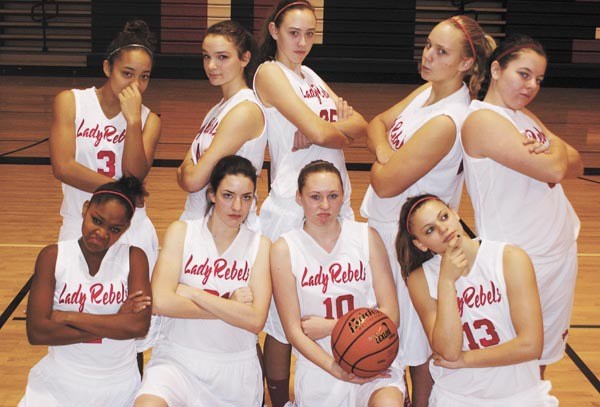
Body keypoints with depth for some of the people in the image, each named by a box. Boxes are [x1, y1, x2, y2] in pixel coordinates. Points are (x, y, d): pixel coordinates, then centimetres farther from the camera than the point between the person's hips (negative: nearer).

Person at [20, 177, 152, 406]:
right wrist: (115, 324, -16)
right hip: (59, 384, 0)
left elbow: (139, 325, -20)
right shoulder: (52, 257, -6)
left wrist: (67, 317, -17)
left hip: (119, 386, 0)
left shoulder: (134, 258, -7)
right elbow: (36, 332, -14)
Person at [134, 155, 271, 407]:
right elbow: (160, 302, -17)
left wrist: (190, 292, -15)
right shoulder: (182, 232, -3)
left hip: (236, 368, 2)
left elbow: (256, 320, -13)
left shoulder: (260, 245, -1)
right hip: (178, 359, -2)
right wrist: (231, 306, -14)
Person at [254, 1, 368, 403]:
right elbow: (318, 132, -19)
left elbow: (361, 124, 8)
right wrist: (342, 131, 2)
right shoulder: (270, 72, -7)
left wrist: (329, 129, -12)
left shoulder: (311, 76, 17)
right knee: (284, 316, 3)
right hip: (292, 208, -7)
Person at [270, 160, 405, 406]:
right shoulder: (285, 249, -2)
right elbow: (293, 331, -5)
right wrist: (335, 369, -17)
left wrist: (330, 326, -8)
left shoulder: (366, 237, 2)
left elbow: (390, 315, -1)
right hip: (318, 366, 0)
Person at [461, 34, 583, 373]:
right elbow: (553, 171, -21)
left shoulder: (525, 115, 12)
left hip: (562, 252, 8)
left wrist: (553, 154, -13)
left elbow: (576, 164, 7)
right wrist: (556, 149, 0)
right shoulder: (483, 119, -16)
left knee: (541, 355, 18)